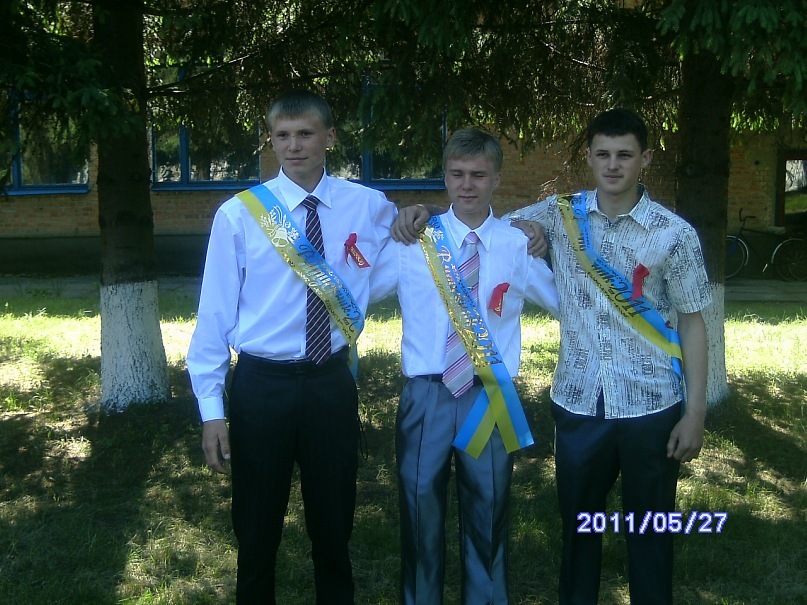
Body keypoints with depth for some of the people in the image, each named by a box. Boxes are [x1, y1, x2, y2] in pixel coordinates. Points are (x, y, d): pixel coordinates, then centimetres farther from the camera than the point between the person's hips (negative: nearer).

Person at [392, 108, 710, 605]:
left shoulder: (674, 234, -5)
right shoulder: (560, 215, 1)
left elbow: (692, 323, -2)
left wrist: (696, 412, -5)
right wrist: (429, 212, -5)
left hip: (650, 406, -2)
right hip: (577, 402, 2)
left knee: (649, 529, 12)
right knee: (578, 524, 16)